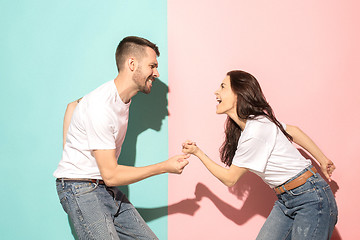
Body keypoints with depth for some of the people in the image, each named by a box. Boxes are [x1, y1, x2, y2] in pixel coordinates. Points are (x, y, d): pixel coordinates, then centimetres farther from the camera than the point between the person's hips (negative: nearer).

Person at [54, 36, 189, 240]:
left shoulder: (122, 96, 5)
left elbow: (73, 105, 21)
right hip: (82, 190, -8)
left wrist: (70, 148, 14)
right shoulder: (101, 107, -24)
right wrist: (165, 167, -17)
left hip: (107, 189, 8)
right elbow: (111, 175, -22)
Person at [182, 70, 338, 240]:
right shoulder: (255, 122, 4)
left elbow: (229, 178, -13)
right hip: (285, 200, 9)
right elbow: (293, 130, 16)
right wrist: (322, 160, 22)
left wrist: (198, 153, -4)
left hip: (311, 200, -9)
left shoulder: (255, 133, -24)